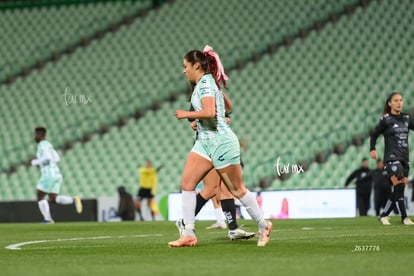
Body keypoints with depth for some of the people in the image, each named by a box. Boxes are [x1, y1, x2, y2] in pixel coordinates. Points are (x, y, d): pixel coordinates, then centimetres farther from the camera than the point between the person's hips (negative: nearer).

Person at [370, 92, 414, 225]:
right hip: (391, 158, -6)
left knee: (398, 190, 5)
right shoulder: (386, 119, -4)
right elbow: (374, 134, 3)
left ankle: (384, 215, 16)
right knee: (399, 186, -15)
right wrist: (372, 149, -7)